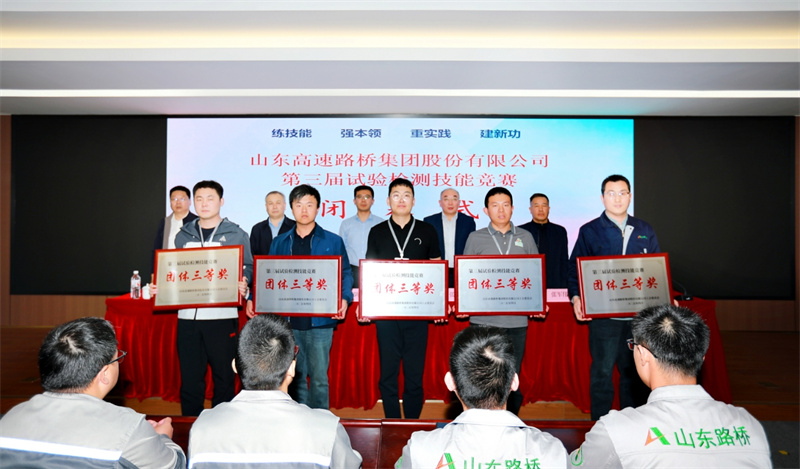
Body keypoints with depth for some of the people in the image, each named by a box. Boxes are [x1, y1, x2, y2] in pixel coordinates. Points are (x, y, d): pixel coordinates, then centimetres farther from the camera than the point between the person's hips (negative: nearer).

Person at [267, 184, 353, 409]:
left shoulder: (333, 241, 4)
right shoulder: (279, 243, 11)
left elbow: (345, 274, 4)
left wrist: (344, 299, -13)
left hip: (320, 321, -2)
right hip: (288, 320, 3)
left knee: (319, 376, 1)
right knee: (295, 376, 11)